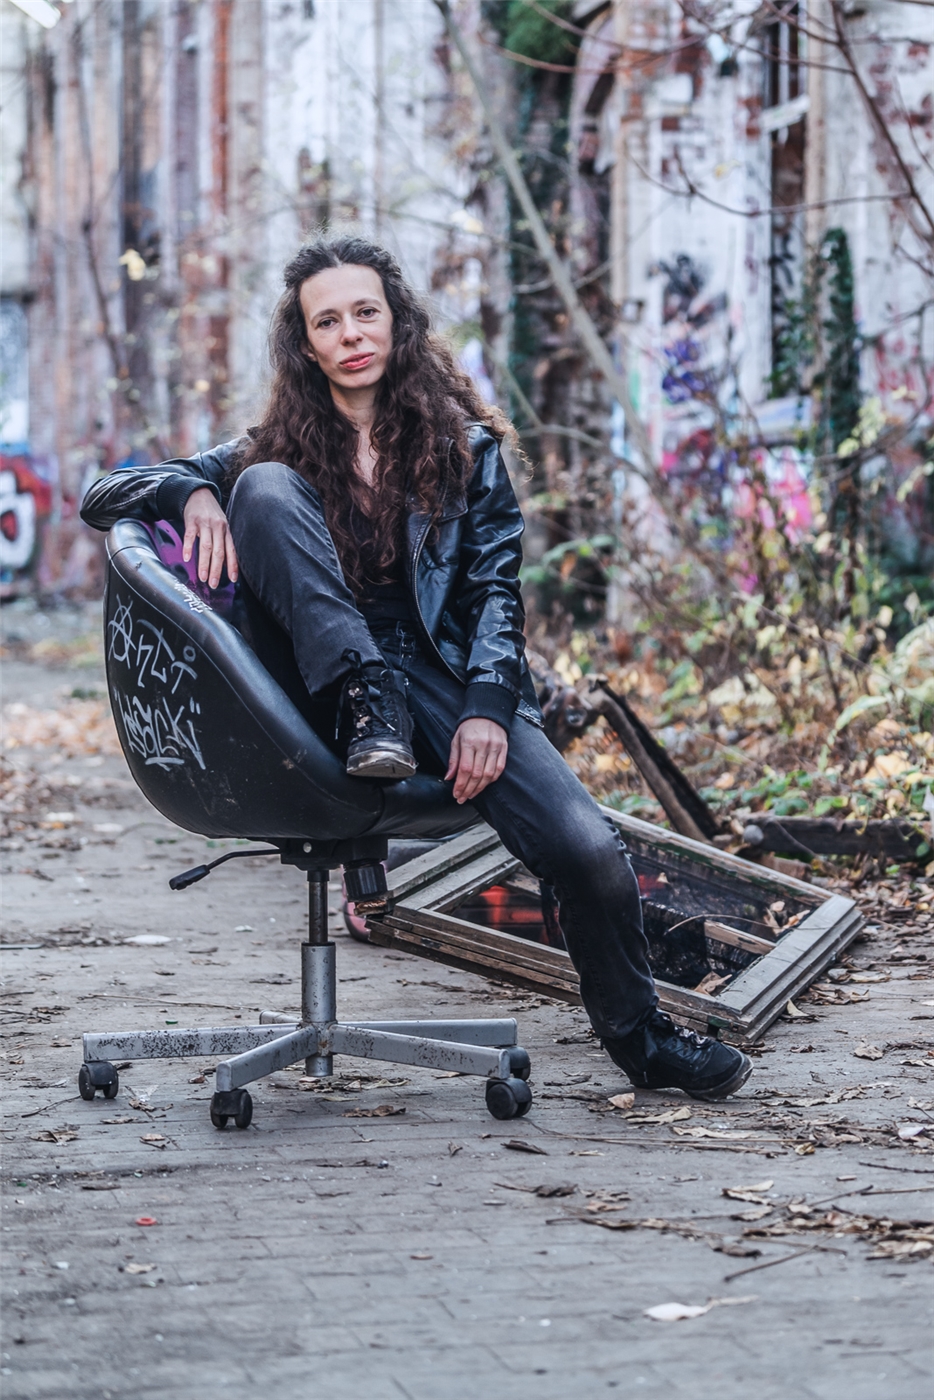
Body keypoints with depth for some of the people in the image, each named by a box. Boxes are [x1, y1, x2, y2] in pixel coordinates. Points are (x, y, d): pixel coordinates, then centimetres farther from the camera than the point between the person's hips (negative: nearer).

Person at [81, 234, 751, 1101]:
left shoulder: (466, 446, 13)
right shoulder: (277, 448, 13)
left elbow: (494, 585, 4)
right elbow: (102, 498, 9)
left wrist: (486, 705, -14)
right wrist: (192, 493, -15)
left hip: (450, 683, 0)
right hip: (326, 686, 0)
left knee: (589, 851, -22)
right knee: (267, 488, -19)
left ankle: (639, 1039, 7)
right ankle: (367, 707, -27)